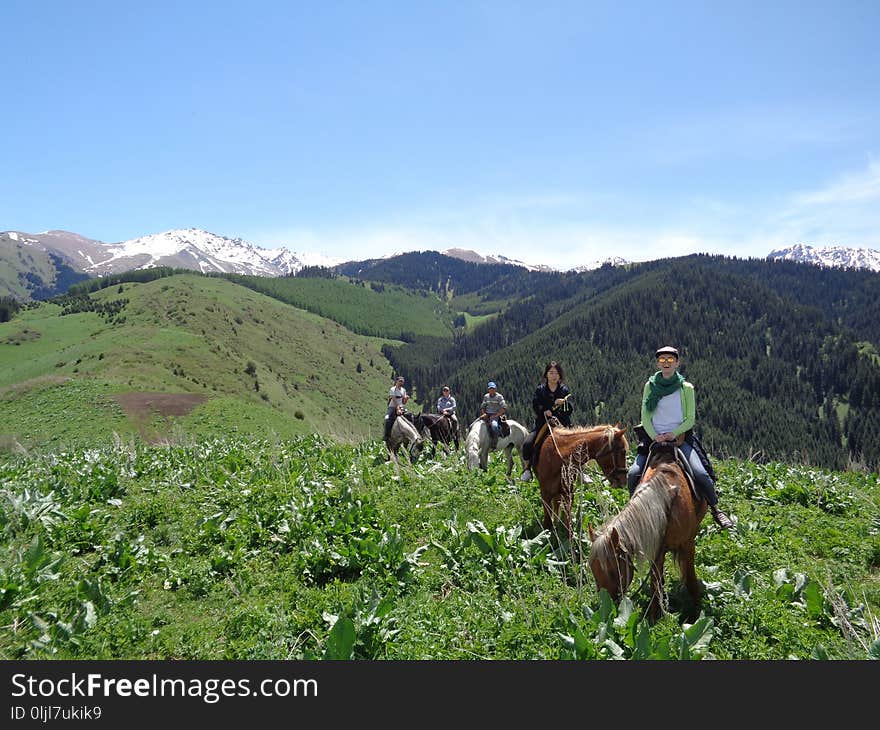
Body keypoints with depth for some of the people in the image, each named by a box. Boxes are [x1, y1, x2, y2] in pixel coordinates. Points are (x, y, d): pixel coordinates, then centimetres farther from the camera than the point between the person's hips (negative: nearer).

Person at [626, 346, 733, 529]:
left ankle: (715, 508, 5)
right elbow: (645, 417, 5)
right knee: (633, 474, -16)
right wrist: (654, 436, -11)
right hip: (653, 438, 1)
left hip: (680, 437, -1)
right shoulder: (650, 386, 7)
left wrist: (674, 434, -13)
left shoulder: (686, 388, 3)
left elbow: (690, 419, 2)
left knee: (700, 473, -20)